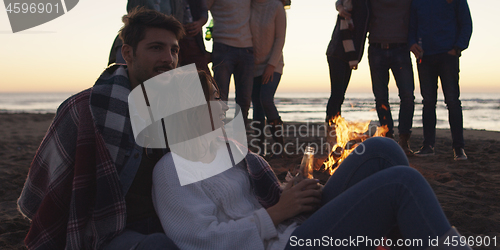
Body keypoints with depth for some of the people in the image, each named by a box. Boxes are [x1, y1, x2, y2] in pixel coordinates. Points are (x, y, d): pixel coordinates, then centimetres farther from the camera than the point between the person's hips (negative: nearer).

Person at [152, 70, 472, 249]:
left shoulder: (223, 147, 18)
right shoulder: (172, 170, -9)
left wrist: (289, 194, 1)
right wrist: (277, 212, -16)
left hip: (301, 224, 9)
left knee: (381, 149, -7)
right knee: (403, 182, -18)